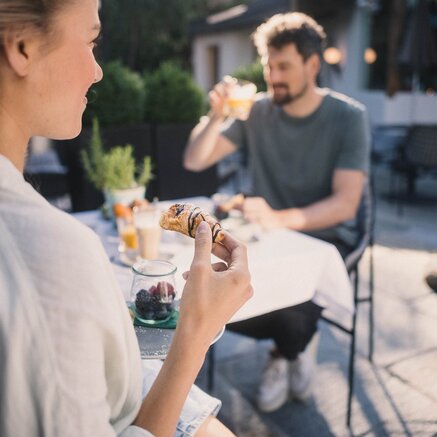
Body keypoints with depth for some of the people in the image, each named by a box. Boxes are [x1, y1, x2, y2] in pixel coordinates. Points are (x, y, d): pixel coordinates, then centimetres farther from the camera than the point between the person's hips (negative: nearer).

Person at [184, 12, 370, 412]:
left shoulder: (348, 117, -11)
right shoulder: (256, 111, -1)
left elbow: (345, 204, -20)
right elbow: (194, 161, -3)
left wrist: (279, 218, -36)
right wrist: (217, 117, -21)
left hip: (325, 239, -3)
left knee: (291, 315, -29)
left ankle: (286, 353, 13)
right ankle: (299, 341, 10)